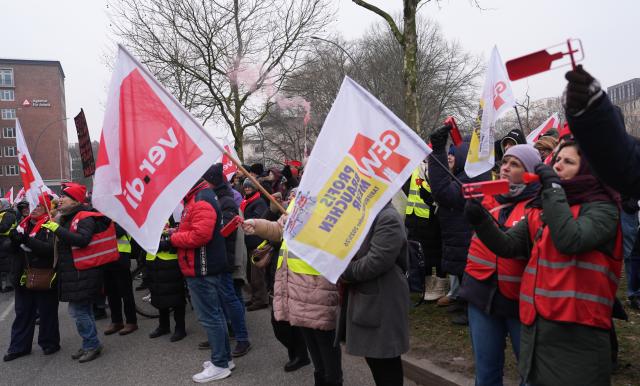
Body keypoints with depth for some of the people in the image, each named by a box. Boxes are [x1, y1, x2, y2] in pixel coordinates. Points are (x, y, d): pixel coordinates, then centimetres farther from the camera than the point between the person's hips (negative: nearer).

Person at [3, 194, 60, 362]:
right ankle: (19, 346, 26)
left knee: (47, 312, 7)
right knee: (23, 312, 15)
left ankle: (49, 343, 23)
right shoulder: (25, 223, 9)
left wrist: (27, 240, -30)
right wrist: (14, 239, -11)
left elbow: (50, 249, -25)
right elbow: (13, 248, 10)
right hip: (23, 277, 6)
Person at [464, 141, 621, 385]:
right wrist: (480, 220, -17)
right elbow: (507, 245, 1)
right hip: (535, 327, 6)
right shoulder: (541, 209, 12)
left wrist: (553, 188, -17)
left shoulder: (601, 208, -4)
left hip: (577, 332, -5)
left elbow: (570, 241, -24)